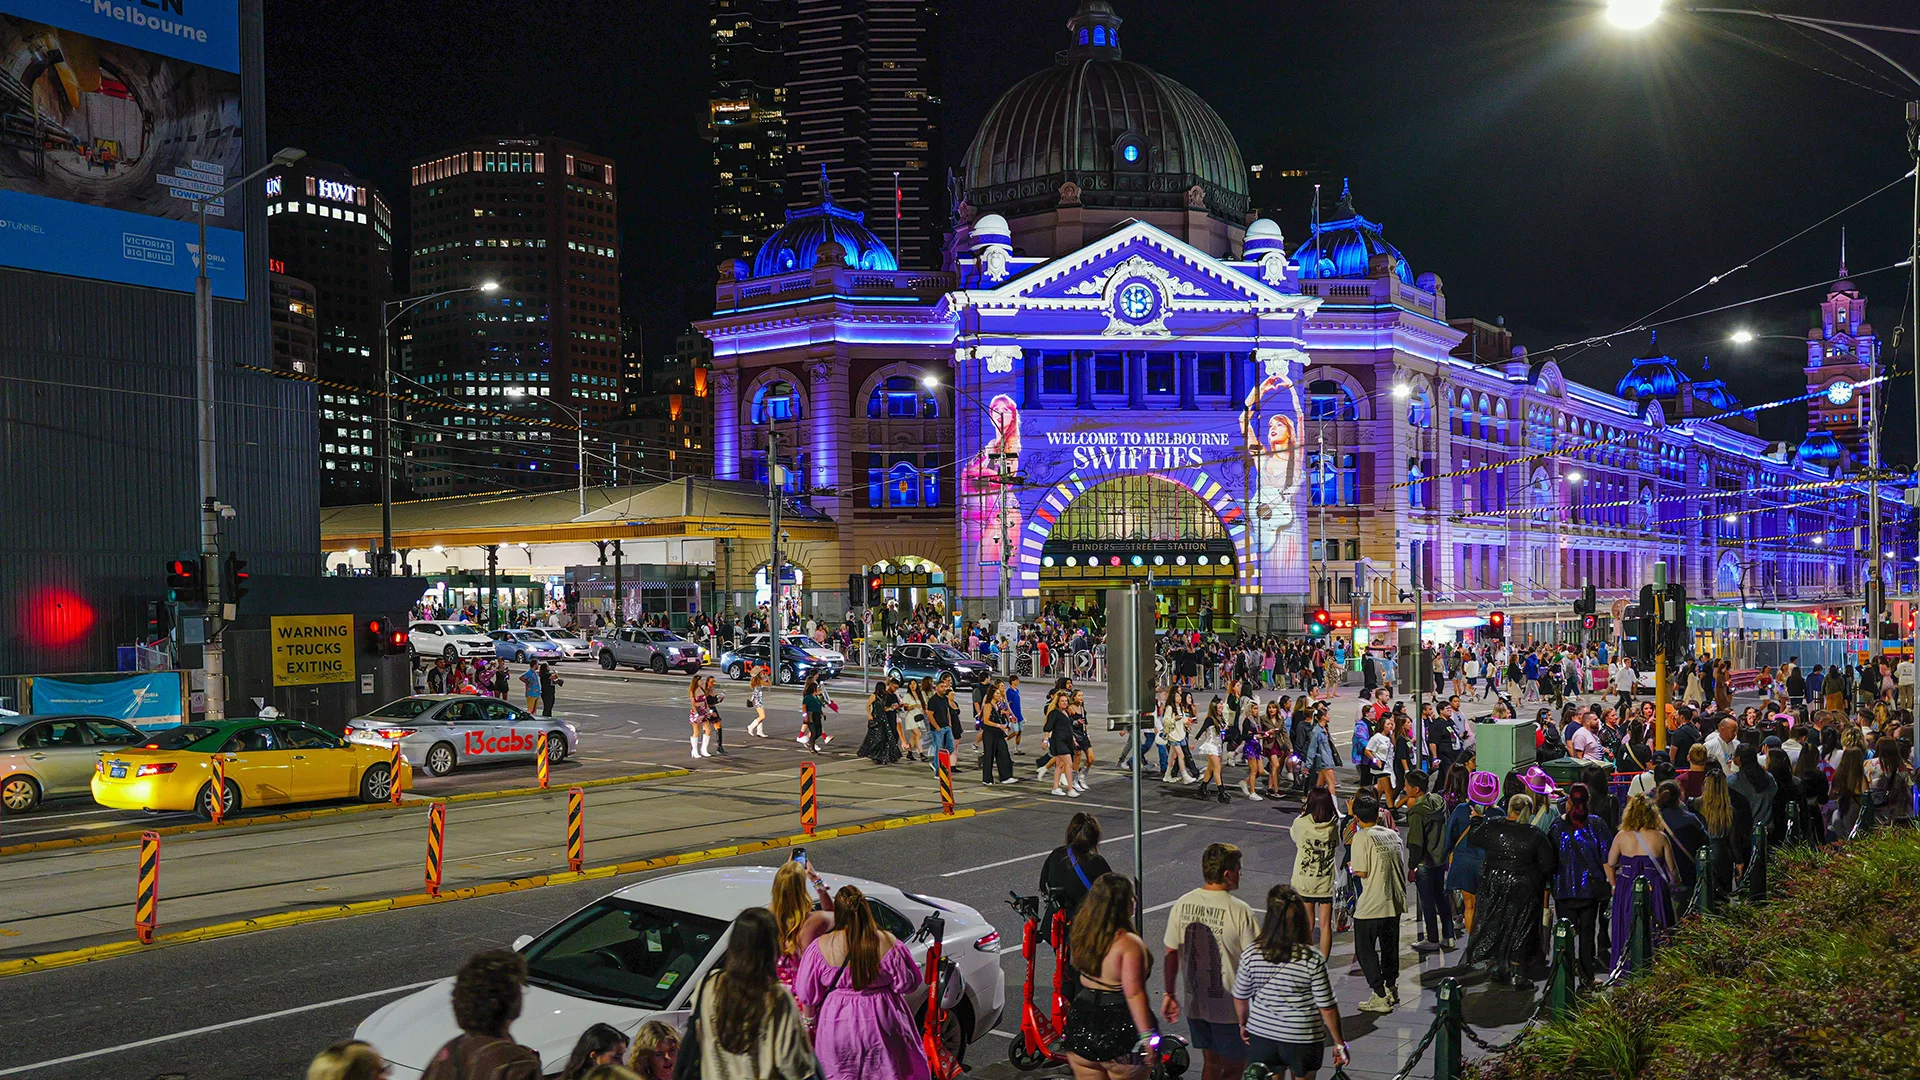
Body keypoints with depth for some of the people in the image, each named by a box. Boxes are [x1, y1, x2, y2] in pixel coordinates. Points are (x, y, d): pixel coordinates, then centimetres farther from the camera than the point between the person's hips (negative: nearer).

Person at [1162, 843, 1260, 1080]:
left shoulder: (1182, 905, -3)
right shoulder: (1239, 911, -19)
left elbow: (1171, 953, 3)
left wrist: (1169, 994, 14)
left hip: (1195, 1004, 6)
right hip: (1229, 1006, -6)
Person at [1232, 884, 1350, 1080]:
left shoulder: (1251, 954, -10)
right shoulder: (1313, 959, -17)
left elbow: (1240, 998, 1)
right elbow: (1327, 1008, -12)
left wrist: (1243, 1024, 20)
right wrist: (1339, 1043, 1)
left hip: (1261, 1036, 2)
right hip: (1303, 1039, -1)